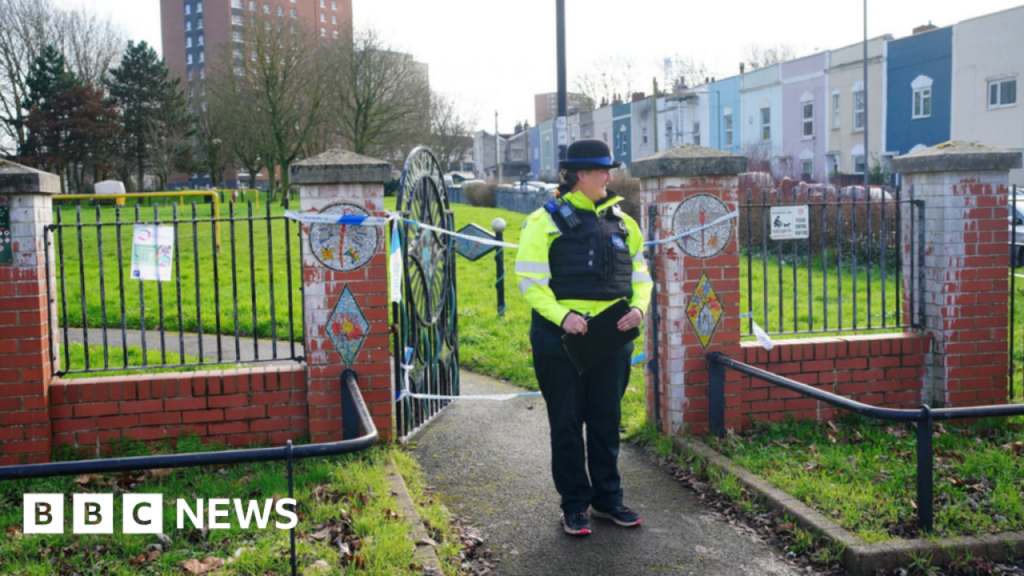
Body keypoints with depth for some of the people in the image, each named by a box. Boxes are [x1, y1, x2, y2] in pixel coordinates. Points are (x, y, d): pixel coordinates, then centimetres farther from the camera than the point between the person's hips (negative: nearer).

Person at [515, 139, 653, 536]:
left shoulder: (622, 222, 11)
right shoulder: (546, 220, -5)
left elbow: (640, 275, 16)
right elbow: (530, 280, -9)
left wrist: (638, 308, -5)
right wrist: (562, 315, -22)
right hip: (560, 338, -4)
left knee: (607, 422, 12)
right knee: (567, 424, 5)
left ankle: (607, 499, 26)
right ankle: (574, 506, 17)